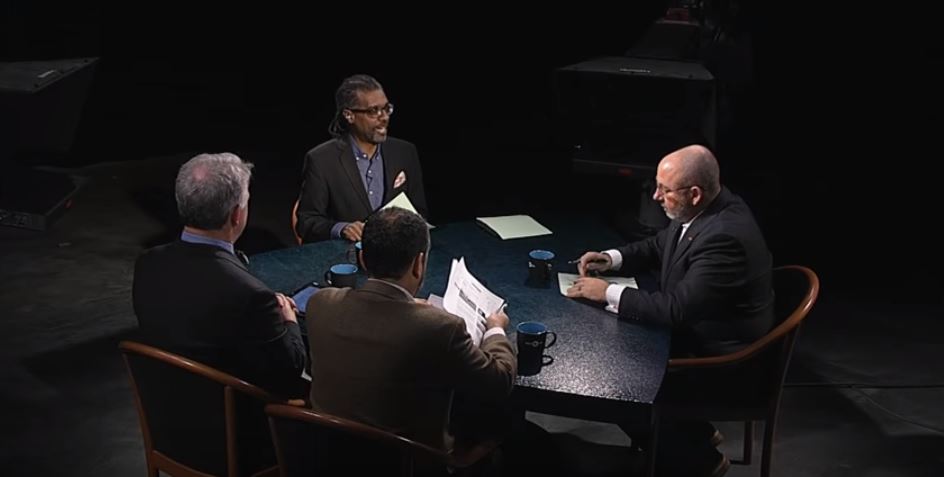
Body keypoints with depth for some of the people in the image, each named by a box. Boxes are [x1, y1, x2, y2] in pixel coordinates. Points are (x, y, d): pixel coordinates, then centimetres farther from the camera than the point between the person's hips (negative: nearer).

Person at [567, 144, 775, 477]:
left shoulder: (724, 236, -33)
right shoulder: (702, 211, -4)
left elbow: (675, 308, -32)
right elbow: (657, 248, 13)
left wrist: (609, 293, -23)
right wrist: (612, 259, -4)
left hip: (723, 360, -9)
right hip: (698, 329, 9)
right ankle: (693, 432, 24)